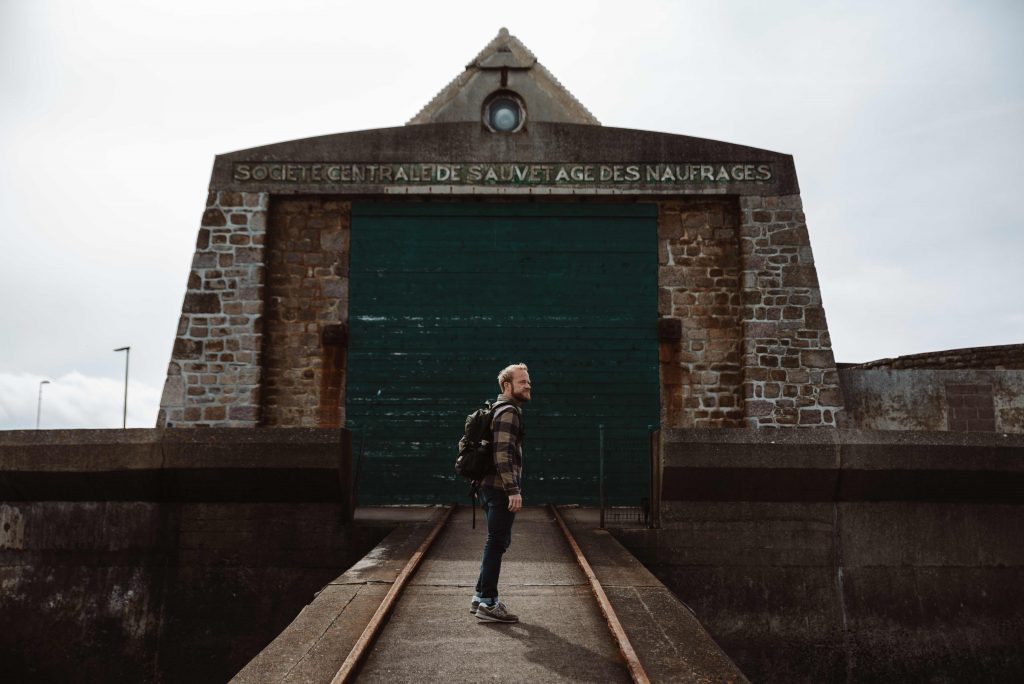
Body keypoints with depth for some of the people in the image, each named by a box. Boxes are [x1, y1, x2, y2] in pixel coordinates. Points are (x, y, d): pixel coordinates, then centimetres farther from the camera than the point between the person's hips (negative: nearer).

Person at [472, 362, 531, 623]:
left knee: (497, 543, 17)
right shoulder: (508, 412, -14)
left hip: (491, 487, 10)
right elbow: (503, 454, -23)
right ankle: (487, 604, 1)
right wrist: (513, 490, -25)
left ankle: (481, 597, 24)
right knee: (497, 543, -5)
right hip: (501, 489, -10)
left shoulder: (503, 410, 19)